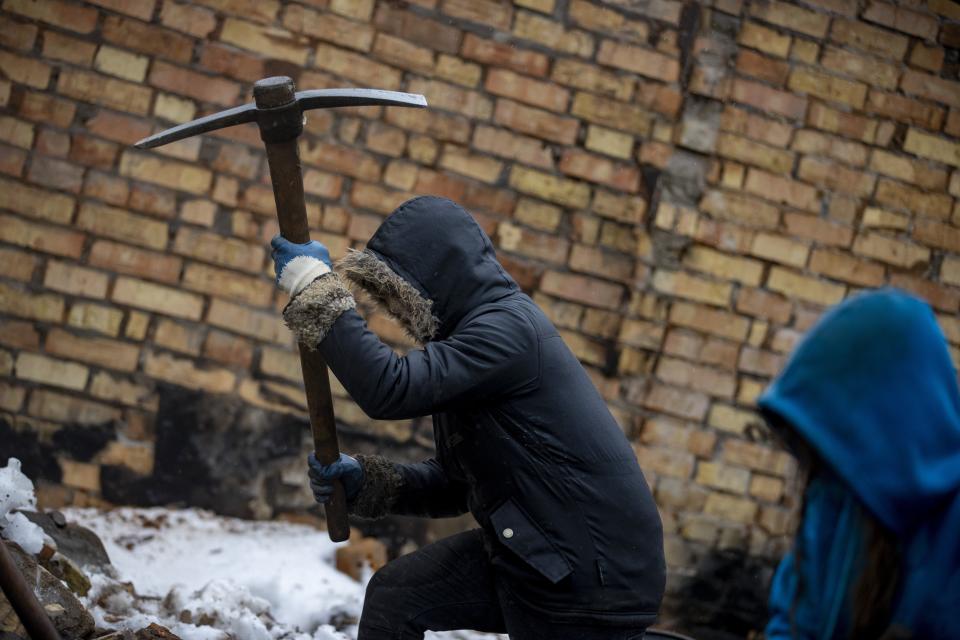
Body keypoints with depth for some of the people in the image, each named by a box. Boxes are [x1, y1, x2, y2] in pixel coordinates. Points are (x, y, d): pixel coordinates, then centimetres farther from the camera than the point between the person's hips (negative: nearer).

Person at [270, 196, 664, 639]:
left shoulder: (509, 328, -18)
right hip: (524, 553, 9)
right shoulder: (473, 331, 12)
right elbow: (455, 484, 14)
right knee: (393, 595, 5)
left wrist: (316, 289, -21)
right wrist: (365, 482, -1)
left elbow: (391, 390, -29)